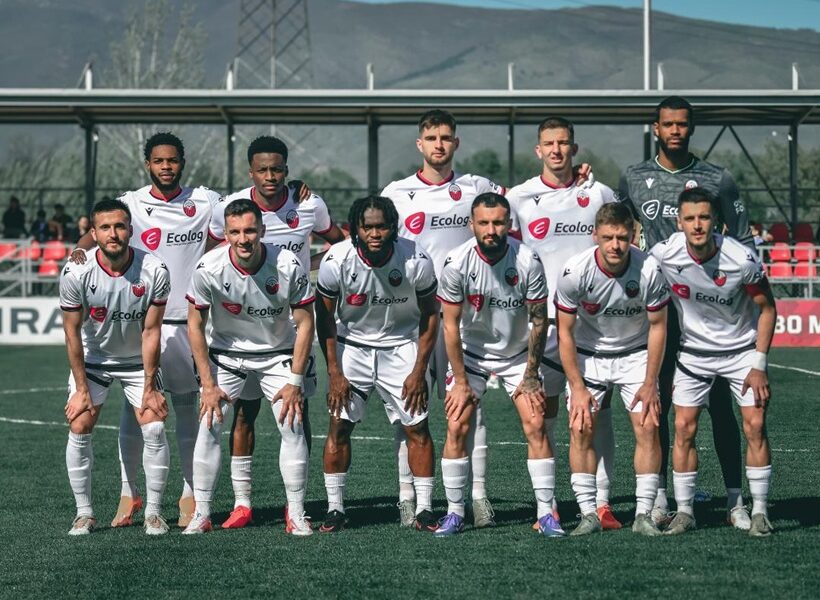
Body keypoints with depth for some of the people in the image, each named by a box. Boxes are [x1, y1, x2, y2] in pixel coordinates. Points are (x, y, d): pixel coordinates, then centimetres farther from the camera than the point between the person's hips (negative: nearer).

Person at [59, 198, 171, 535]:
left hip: (139, 361, 0)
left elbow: (151, 332, -14)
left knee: (154, 429, -12)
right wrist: (82, 389, -13)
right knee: (79, 428, -11)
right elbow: (72, 334, -13)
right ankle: (84, 513, 2)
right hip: (92, 360, 0)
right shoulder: (76, 273, -22)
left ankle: (154, 512, 1)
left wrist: (149, 387, -12)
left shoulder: (154, 272, -22)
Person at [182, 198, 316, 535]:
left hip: (278, 353, 0)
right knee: (209, 427, -11)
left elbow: (305, 323, -12)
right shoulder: (209, 268, -22)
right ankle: (201, 514, -3)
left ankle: (296, 513, 0)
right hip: (226, 353, 0)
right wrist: (208, 385, -11)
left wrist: (295, 381, -14)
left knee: (292, 426, -10)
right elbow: (195, 325, -10)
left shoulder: (288, 265, -22)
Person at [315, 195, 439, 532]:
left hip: (402, 348, 0)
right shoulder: (336, 261, -20)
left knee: (417, 428, -4)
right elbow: (325, 318, -6)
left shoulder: (416, 261, -20)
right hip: (351, 346, 0)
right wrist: (334, 373, -10)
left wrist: (419, 371, -7)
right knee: (339, 426, -6)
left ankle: (424, 510, 5)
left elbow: (430, 315, -5)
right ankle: (335, 509, 3)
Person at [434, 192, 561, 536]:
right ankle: (454, 513, 2)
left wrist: (530, 376, -6)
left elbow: (539, 321, -9)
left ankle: (546, 512, -3)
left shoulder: (528, 262, -19)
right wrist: (461, 382, -10)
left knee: (536, 425, -10)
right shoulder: (457, 264, -19)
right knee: (457, 427, -9)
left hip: (518, 353, 0)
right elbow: (451, 326, -11)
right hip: (471, 353, 0)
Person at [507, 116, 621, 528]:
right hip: (543, 319, -1)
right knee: (543, 411, 1)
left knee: (598, 409, 0)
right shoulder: (519, 198, 5)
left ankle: (600, 502, 3)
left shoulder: (599, 195, 7)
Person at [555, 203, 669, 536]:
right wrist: (577, 388, -13)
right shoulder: (575, 272, -23)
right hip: (587, 355, 0)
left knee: (648, 427, -12)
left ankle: (643, 514, -5)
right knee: (580, 429, -11)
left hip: (635, 354, 0)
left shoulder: (648, 271, -22)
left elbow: (657, 326, -9)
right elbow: (565, 332, -11)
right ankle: (588, 514, -3)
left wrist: (650, 383, -10)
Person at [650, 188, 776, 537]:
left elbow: (767, 308, -9)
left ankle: (759, 511, 2)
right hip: (693, 352, 1)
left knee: (754, 426, -8)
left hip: (742, 349, -1)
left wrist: (759, 365, -11)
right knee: (684, 427, -6)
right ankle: (684, 512, 4)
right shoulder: (664, 255, -20)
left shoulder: (742, 260, -24)